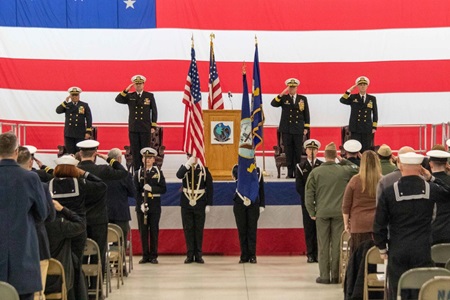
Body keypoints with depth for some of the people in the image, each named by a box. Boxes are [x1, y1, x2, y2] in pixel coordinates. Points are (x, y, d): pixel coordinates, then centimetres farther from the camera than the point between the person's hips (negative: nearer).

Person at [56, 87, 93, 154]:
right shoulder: (66, 105, 10)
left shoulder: (84, 105, 4)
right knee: (70, 153, 3)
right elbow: (58, 111, -6)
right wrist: (65, 101, -11)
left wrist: (88, 132, -7)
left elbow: (89, 119, 1)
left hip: (80, 134, -2)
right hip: (69, 134, 2)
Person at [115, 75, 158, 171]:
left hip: (145, 128, -1)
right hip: (133, 128, 1)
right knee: (135, 151, 3)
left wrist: (153, 126, 0)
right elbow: (118, 100, -5)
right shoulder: (129, 96, 8)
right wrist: (126, 90, -14)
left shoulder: (150, 96, 6)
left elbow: (154, 111, 6)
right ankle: (136, 169, 8)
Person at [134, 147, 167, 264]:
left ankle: (153, 255, 7)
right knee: (143, 231, 2)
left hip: (155, 206, 0)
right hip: (141, 206, 0)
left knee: (154, 231, 1)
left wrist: (151, 188, -17)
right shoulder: (138, 173, 6)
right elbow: (136, 190, -2)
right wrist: (141, 204, -15)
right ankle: (145, 255, 9)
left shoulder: (158, 173, 6)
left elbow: (163, 189, -1)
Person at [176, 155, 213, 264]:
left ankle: (198, 255, 10)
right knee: (188, 229, 3)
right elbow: (179, 175, -19)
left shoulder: (204, 170, 2)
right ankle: (190, 255, 10)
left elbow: (209, 188, 3)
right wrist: (188, 164, -28)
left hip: (200, 205, -1)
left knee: (199, 229, 3)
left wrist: (208, 204, -2)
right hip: (186, 204, 1)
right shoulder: (184, 168, 4)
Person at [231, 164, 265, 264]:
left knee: (252, 230, 0)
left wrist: (262, 205, 3)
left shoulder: (257, 170, 7)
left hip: (253, 204, 0)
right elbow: (237, 175, -20)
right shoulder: (237, 169, 5)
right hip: (239, 203, 0)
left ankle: (252, 256, 5)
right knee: (242, 230, 3)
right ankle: (244, 256, 9)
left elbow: (261, 188, 8)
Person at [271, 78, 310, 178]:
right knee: (288, 152, 0)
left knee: (298, 152, 0)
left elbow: (306, 113, 10)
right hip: (286, 129, -1)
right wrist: (281, 94, -19)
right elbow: (273, 104, -9)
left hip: (298, 129, 1)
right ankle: (290, 173, 4)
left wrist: (306, 128, 4)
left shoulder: (303, 99, 10)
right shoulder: (283, 98, 7)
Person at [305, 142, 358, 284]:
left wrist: (312, 212, 5)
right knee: (337, 245, 5)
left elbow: (309, 194, -3)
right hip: (339, 212, 0)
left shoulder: (315, 172, -3)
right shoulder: (344, 170, -3)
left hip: (322, 213, 0)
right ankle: (336, 275, 7)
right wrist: (344, 161, 15)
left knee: (323, 245, 5)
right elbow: (357, 169, 18)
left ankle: (324, 276, 4)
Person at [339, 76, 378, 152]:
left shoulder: (372, 98, 10)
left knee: (366, 150, 0)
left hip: (367, 129, 1)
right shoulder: (353, 97, 7)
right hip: (355, 128, -1)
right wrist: (349, 90, -12)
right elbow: (342, 100, -11)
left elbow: (375, 113, 10)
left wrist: (374, 127, 4)